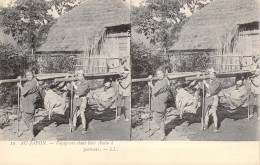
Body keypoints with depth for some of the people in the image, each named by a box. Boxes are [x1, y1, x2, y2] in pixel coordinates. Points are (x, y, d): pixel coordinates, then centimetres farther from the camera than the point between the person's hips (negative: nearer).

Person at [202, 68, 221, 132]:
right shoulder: (207, 81, 5)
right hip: (207, 98, 5)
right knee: (206, 112, 10)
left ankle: (216, 127, 1)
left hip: (214, 99, -5)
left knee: (214, 113, -10)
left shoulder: (217, 82, -13)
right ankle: (206, 125, 24)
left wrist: (206, 83, -16)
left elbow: (212, 89, -22)